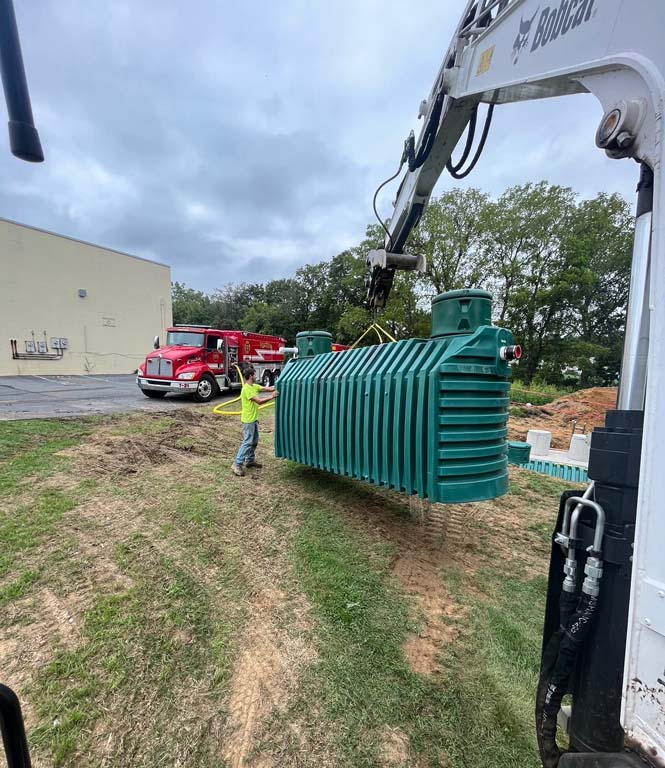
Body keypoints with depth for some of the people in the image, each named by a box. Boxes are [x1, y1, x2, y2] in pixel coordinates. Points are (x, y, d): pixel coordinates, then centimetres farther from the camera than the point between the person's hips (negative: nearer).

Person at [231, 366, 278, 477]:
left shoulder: (254, 386, 8)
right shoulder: (246, 389, -22)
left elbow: (267, 388, 7)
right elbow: (259, 401, -24)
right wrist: (272, 396, -18)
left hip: (254, 419, 10)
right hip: (248, 420, -10)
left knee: (254, 441, 17)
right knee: (247, 442, -8)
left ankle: (250, 460, 29)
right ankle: (237, 464, -3)